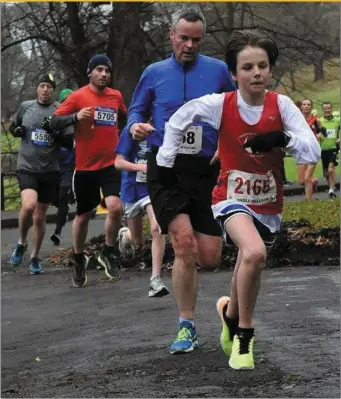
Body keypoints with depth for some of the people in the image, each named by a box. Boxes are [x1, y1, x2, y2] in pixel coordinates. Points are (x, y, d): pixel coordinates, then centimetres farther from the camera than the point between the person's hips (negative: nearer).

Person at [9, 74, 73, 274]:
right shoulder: (25, 107, 3)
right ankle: (21, 243, 0)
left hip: (50, 170, 1)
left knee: (40, 217, 10)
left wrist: (55, 132, -20)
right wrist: (15, 130, -2)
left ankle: (35, 257, 29)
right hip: (27, 167, -1)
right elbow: (16, 126, 21)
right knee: (29, 205, -26)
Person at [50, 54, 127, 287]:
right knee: (83, 215, 9)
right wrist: (76, 116, -26)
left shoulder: (116, 96, 7)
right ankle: (79, 260, 30)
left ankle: (108, 254, 3)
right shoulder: (78, 97, -6)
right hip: (85, 166, -2)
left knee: (115, 207, -19)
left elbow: (124, 117, 27)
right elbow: (55, 122, -11)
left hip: (110, 164, 2)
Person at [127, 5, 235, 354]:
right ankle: (186, 328, -7)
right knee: (185, 242, -19)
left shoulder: (218, 70, 7)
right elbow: (136, 110, 18)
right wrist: (135, 125, -4)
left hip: (206, 169, 1)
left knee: (209, 258, -2)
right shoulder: (154, 73, 9)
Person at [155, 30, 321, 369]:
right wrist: (165, 160, 7)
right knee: (254, 253, -30)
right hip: (232, 197, -3)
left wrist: (282, 139, -35)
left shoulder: (281, 105, -13)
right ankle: (244, 334, -13)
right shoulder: (219, 105, -14)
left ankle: (230, 313, 49)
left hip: (268, 203, 3)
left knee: (248, 267, 14)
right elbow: (177, 121, 4)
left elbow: (312, 152, -19)